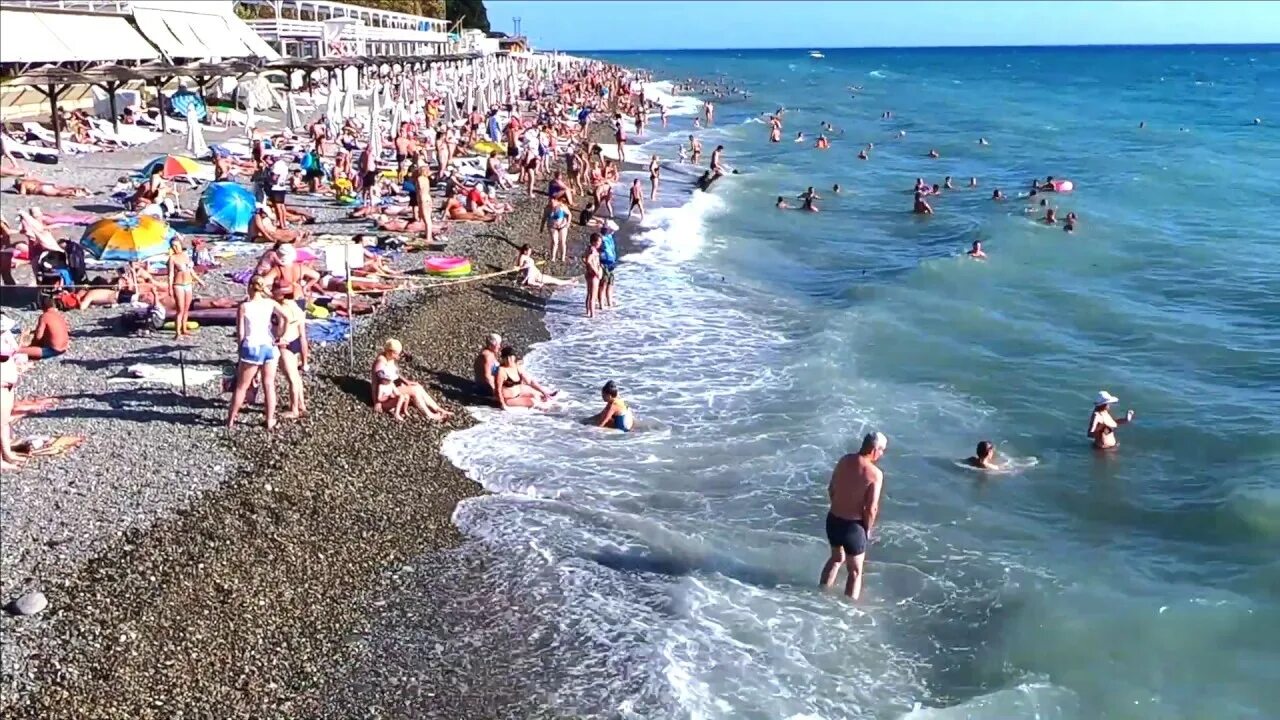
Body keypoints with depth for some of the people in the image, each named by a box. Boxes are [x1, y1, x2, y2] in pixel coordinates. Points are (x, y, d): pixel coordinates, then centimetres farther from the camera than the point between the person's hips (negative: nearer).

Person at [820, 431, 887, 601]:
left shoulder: (844, 461, -3)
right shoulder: (875, 473, -21)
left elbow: (831, 489, 8)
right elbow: (871, 509, -20)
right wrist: (867, 529, -3)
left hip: (833, 519, 7)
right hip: (852, 525, -6)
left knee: (837, 558, 31)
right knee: (855, 571, 13)